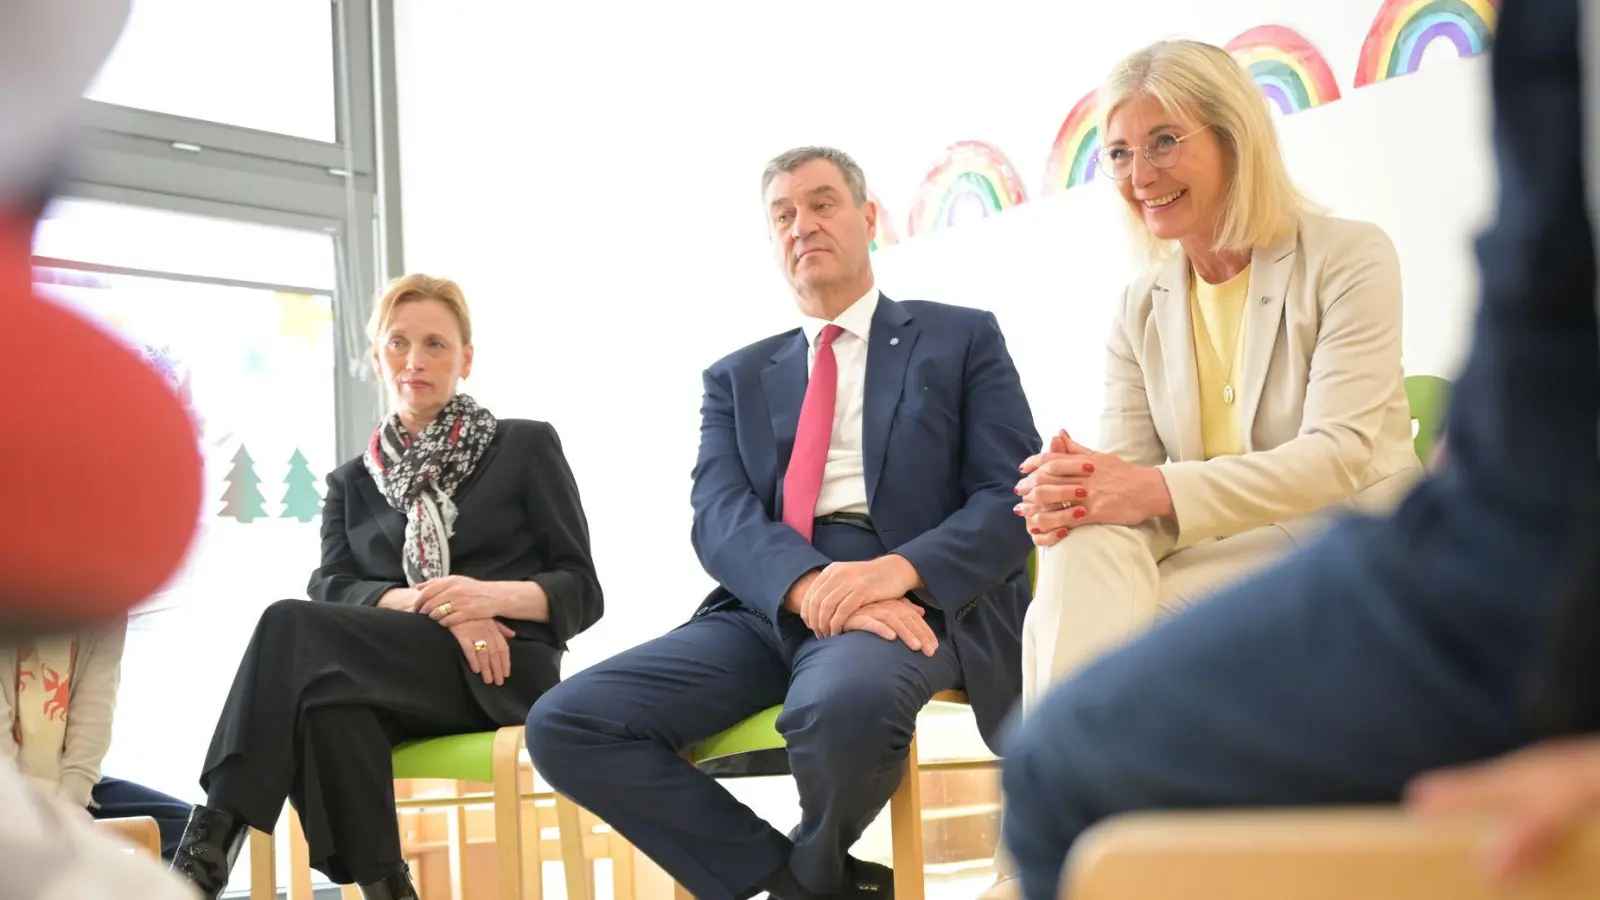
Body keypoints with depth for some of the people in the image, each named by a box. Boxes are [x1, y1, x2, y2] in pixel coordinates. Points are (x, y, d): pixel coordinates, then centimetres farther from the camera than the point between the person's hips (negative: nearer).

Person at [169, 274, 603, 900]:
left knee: (291, 625, -27)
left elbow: (581, 592, 6)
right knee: (330, 703, -37)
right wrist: (428, 605, -18)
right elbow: (328, 591, 4)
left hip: (500, 675, -3)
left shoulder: (526, 447, 12)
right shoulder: (352, 482, 23)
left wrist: (498, 595, -17)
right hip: (397, 680, 3)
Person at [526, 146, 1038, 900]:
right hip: (766, 606, 4)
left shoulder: (962, 338, 15)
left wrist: (899, 569, -18)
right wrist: (812, 589, -20)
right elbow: (719, 519, 4)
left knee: (843, 702, -40)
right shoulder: (736, 379, 22)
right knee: (563, 724, -18)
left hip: (914, 593, -3)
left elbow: (1009, 499, 3)